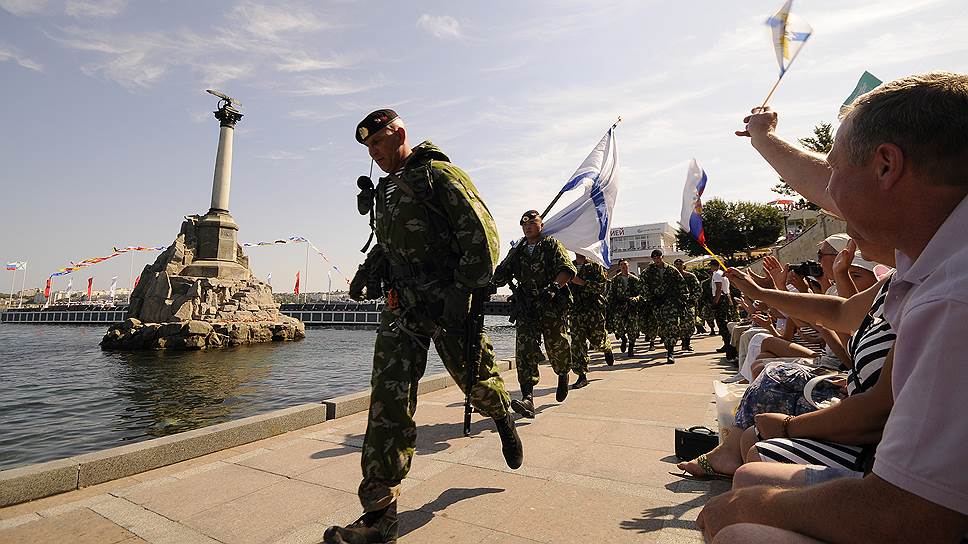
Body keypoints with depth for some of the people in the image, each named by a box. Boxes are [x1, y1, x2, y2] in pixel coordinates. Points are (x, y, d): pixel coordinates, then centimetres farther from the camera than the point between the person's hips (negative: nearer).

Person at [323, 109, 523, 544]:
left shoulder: (438, 175, -4)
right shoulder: (384, 191, 20)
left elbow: (482, 234, -13)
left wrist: (464, 291, -19)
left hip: (447, 303, -6)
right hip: (401, 306, 6)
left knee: (477, 381, 9)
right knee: (388, 399, -3)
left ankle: (503, 418, 46)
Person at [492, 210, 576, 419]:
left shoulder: (552, 245, 3)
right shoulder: (517, 251, 16)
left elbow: (567, 269, -11)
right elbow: (500, 278, 17)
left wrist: (554, 286, -28)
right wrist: (499, 277, -7)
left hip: (553, 306, -3)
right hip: (526, 307, 3)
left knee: (557, 347, 5)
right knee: (524, 350, -12)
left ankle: (563, 376, 39)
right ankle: (528, 399, -16)